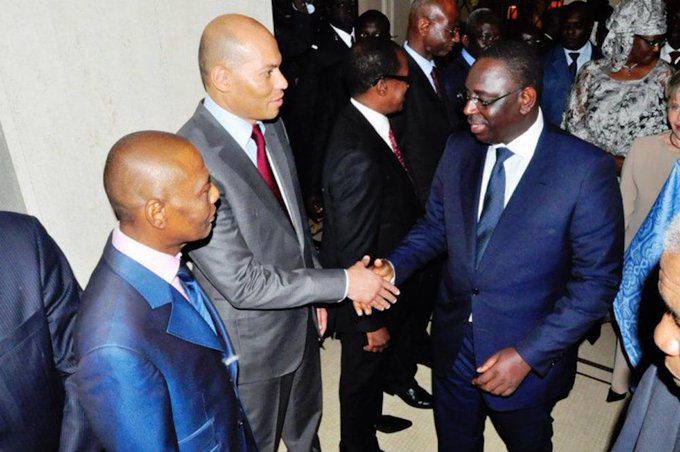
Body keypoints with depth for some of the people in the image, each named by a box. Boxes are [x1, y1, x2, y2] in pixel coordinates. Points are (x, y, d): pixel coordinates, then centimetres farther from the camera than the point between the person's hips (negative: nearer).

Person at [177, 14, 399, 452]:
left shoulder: (271, 124, -5)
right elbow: (242, 283, -29)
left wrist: (316, 293, 10)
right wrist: (341, 283, -22)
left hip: (300, 318, 7)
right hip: (252, 340, -6)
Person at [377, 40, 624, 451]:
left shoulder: (587, 169, -19)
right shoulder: (459, 151, -4)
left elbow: (597, 281, -15)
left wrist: (528, 354, -19)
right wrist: (394, 266, -11)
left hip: (531, 359, -3)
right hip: (453, 347, 4)